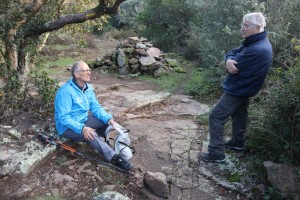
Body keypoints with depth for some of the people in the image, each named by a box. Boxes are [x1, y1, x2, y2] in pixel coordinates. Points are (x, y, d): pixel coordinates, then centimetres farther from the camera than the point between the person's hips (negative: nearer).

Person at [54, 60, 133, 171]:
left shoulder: (88, 88, -2)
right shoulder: (65, 91, -26)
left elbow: (96, 107, -2)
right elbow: (64, 118, -27)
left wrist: (109, 119, -19)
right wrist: (82, 128, -39)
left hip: (84, 119, 8)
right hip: (67, 126, -8)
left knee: (107, 121, -8)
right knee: (92, 134, -32)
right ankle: (114, 158, -32)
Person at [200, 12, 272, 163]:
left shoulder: (257, 50, -31)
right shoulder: (256, 42, 3)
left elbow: (235, 67, -28)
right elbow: (232, 53, 0)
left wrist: (232, 61, -6)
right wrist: (229, 60, -23)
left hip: (237, 90, -10)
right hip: (244, 88, 10)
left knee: (216, 117, -6)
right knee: (239, 115, 24)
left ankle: (216, 153, 1)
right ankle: (237, 142, 42)